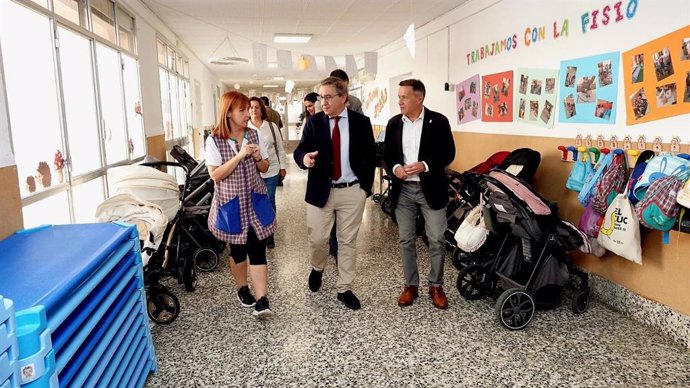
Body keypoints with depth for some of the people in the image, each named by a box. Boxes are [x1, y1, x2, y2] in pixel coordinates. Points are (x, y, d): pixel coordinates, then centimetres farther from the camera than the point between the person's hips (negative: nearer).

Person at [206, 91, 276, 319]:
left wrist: (257, 158, -13)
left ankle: (261, 301, -2)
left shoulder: (254, 135, 2)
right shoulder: (214, 140, -9)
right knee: (237, 249, 12)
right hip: (231, 203, -2)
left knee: (257, 249, -3)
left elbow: (265, 168, 10)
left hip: (255, 201, 2)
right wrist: (239, 156, -22)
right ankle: (242, 289, 34)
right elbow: (215, 175, -15)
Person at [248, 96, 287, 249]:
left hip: (271, 171, 1)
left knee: (270, 202, 7)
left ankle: (269, 235, 20)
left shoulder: (272, 126, 4)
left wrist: (283, 167, 6)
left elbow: (280, 148, 8)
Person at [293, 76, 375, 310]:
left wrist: (366, 186, 0)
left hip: (352, 191, 0)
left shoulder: (361, 122, 0)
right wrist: (304, 158, -29)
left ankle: (344, 289, 22)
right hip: (321, 190, 0)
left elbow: (369, 156, 5)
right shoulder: (314, 122, 1)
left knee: (348, 241, 8)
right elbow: (300, 150, -6)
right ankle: (317, 269, 37)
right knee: (317, 239, 4)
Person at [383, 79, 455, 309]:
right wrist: (395, 167, -11)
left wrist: (425, 166, -21)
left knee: (436, 240, 2)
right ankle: (411, 285, 22)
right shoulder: (394, 123, 5)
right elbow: (387, 154, 10)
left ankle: (436, 286, 20)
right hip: (403, 190, 3)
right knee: (405, 240, 8)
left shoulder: (438, 121, -6)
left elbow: (448, 153, -6)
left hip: (431, 189, -3)